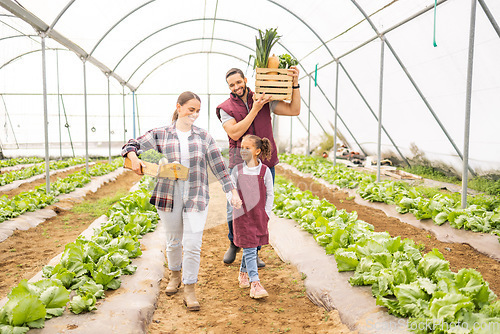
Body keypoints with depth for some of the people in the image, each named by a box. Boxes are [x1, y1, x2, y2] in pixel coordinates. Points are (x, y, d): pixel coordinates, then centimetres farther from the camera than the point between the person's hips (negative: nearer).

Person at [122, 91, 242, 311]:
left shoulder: (204, 138, 5)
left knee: (193, 245, -5)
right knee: (174, 241, 16)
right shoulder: (160, 135, 2)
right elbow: (132, 145, 6)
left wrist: (233, 191, 0)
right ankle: (175, 275, 43)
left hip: (196, 198, 0)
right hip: (169, 197, 1)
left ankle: (189, 290, 10)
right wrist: (134, 159, -17)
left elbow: (219, 167, 5)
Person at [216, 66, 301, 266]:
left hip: (265, 163, 2)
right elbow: (234, 133, -14)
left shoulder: (265, 100, 7)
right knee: (234, 209, -1)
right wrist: (255, 110, -16)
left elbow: (294, 110, 3)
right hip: (239, 164, -2)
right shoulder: (226, 108, 2)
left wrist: (295, 84, -7)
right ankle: (234, 243, 29)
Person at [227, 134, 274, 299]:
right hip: (242, 215, -1)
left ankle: (243, 273, 36)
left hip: (259, 216, 1)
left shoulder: (265, 171, -2)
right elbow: (230, 191, 3)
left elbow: (270, 194, 5)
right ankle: (255, 284, -3)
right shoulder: (237, 170, -1)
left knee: (252, 248, 11)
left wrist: (266, 214, 1)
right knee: (249, 249, -5)